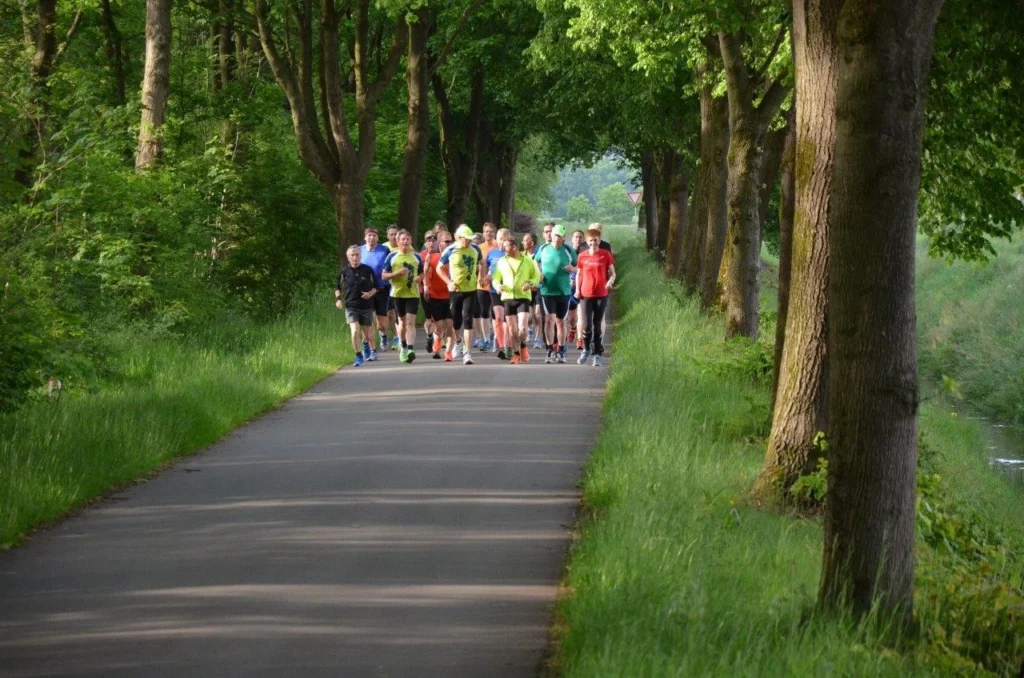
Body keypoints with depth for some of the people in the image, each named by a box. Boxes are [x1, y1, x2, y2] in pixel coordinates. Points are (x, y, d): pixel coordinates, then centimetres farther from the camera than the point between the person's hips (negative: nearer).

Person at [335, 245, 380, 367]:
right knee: (355, 331, -20)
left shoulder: (368, 270, -3)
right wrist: (338, 298, -2)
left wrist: (370, 293, -12)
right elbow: (337, 287, 14)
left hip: (366, 306, 1)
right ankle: (359, 357, -7)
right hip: (351, 307, -1)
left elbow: (377, 287, 6)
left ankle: (365, 343, 46)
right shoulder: (344, 272, -1)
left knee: (368, 335, 10)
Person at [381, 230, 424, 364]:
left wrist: (419, 278, -6)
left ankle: (410, 349, -22)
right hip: (398, 293, 0)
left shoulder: (416, 257, 8)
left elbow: (422, 273, 18)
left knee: (411, 321, -13)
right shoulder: (392, 257, 2)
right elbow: (384, 275, 0)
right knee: (402, 321, 12)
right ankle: (403, 348, 29)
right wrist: (397, 273, -17)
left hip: (413, 293, 0)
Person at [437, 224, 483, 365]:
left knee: (468, 320, -9)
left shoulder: (475, 249, 1)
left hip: (471, 290, 1)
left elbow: (481, 263, 19)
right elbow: (439, 268, 2)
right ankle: (452, 345, 35)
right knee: (455, 322, 7)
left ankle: (467, 353, -9)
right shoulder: (450, 251, -7)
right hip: (455, 290, -1)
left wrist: (480, 276, 5)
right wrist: (449, 282, -9)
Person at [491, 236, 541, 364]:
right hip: (508, 297, 3)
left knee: (522, 327, -14)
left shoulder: (528, 261, 1)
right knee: (512, 329, 4)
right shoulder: (502, 261, 8)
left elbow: (536, 276, 7)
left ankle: (523, 346, 13)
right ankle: (516, 354, 16)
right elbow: (495, 278, 12)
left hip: (523, 297, -3)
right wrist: (497, 285, -10)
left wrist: (531, 283, -13)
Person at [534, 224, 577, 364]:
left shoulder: (568, 251, 0)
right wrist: (539, 273, 2)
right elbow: (536, 262, 19)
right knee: (549, 320, -12)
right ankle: (550, 351, -5)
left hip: (563, 291, 1)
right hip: (547, 290, -1)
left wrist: (572, 269, -13)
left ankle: (560, 352, 19)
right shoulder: (543, 249, 2)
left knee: (560, 321, 9)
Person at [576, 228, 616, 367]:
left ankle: (597, 354, 12)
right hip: (586, 295, 1)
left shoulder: (606, 255, -1)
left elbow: (612, 273, 5)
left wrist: (610, 281, -16)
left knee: (597, 325, 4)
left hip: (601, 294, -1)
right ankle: (586, 349, 19)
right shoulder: (582, 256, 3)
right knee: (586, 325, -5)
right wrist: (577, 289, 1)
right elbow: (579, 273, 13)